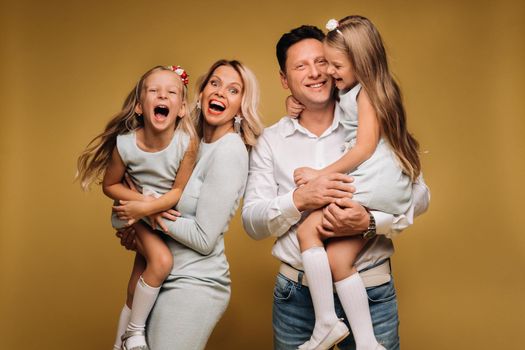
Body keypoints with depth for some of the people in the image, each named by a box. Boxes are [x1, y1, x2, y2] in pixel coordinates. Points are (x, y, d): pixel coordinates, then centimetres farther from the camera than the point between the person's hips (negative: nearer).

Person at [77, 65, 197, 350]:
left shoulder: (187, 142, -28)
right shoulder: (125, 143, -25)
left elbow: (179, 190, -19)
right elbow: (110, 185, -9)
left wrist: (147, 207, -30)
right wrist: (144, 202, -22)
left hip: (170, 211, 1)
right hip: (138, 210, -1)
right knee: (161, 260, -23)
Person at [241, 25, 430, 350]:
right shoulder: (271, 140, 3)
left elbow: (418, 194, -2)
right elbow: (252, 221, -1)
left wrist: (370, 221, -20)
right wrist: (299, 199, -19)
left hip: (370, 290, -1)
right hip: (295, 293, 1)